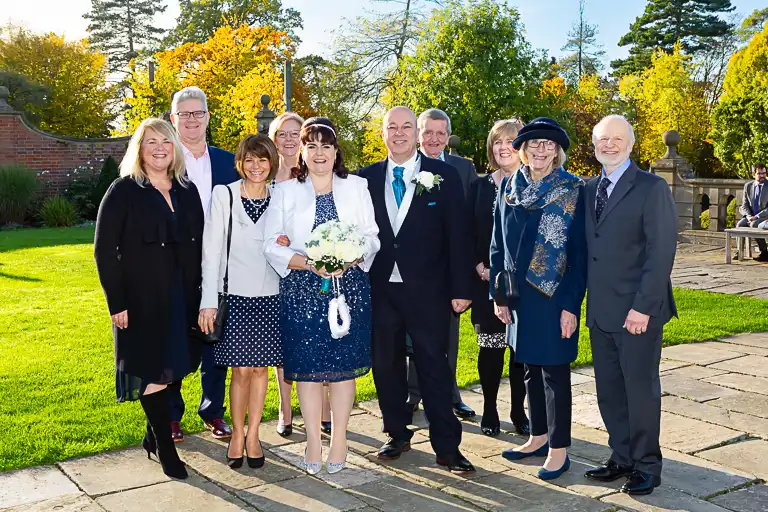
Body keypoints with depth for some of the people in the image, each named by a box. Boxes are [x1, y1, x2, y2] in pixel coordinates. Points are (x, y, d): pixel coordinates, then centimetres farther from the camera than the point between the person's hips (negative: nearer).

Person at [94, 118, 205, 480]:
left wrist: (199, 296, 3)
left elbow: (198, 245, 9)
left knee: (173, 369, 11)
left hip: (182, 298, 5)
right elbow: (104, 250, -8)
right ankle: (166, 449, 15)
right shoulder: (123, 192, -7)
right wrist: (116, 303, -13)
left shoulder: (188, 191, 8)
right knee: (150, 371, 2)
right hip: (141, 300, -5)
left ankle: (154, 435, 31)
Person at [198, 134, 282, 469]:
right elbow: (211, 251, -4)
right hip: (235, 296, -2)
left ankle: (253, 435, 22)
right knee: (242, 370, 0)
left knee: (261, 367, 8)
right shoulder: (224, 195, -2)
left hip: (270, 296, 3)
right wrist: (208, 302, -9)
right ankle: (236, 435, 20)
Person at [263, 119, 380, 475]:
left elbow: (371, 236, 7)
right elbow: (272, 245, 1)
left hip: (349, 287, 1)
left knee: (344, 363, 3)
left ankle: (339, 439, 16)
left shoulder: (356, 187, 9)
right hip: (301, 290, 0)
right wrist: (307, 263, -14)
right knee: (307, 366, 2)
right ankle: (313, 442, 15)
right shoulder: (285, 191, 7)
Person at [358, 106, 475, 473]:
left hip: (427, 290, -3)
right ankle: (397, 434, 29)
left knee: (435, 367, 2)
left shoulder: (443, 175, 0)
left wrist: (461, 288, -7)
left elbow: (457, 235, -3)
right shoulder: (367, 178, 7)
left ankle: (446, 446, 12)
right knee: (386, 366, 12)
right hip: (380, 289, 3)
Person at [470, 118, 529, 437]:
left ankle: (519, 411, 19)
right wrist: (480, 267, -6)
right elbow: (468, 232, 6)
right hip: (487, 280, 1)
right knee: (491, 348, 5)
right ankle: (489, 411, 19)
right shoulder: (479, 186, 8)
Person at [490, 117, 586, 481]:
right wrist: (498, 292, 5)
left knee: (554, 370, 2)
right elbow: (498, 243, 10)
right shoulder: (509, 187, 6)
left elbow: (579, 250, -9)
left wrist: (571, 304, -13)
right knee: (530, 368, 15)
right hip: (519, 294, 5)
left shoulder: (573, 190, -6)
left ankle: (558, 449, 15)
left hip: (554, 295, -5)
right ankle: (538, 437, 30)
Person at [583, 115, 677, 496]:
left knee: (641, 389, 4)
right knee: (608, 391, 12)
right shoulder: (589, 190, 11)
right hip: (600, 311, 6)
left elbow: (661, 253, -13)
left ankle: (646, 466, 20)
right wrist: (582, 302, 6)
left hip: (637, 311, -6)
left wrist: (643, 307, -18)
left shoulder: (652, 188, -8)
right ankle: (622, 458, 27)